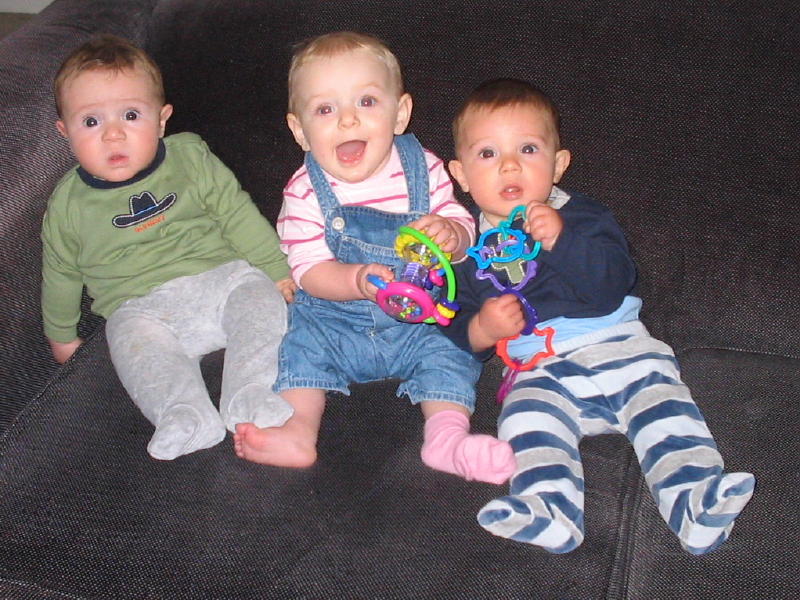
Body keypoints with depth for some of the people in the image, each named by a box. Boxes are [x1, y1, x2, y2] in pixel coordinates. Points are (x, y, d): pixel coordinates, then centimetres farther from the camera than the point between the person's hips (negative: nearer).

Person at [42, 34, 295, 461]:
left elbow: (236, 214, 7)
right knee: (137, 345, -31)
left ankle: (249, 401, -33)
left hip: (220, 275, 1)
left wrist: (275, 269, 3)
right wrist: (61, 334, 23)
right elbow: (61, 273, 17)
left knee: (260, 299, -25)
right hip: (139, 305, -1)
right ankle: (185, 415, -44)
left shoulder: (191, 158, 4)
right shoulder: (68, 203, 5)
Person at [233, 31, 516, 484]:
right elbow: (309, 270, -15)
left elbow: (463, 228, -2)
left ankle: (447, 436, -28)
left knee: (452, 346, -20)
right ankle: (299, 431, -26)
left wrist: (450, 234, -28)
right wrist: (359, 280, -36)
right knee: (302, 338, -23)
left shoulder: (423, 169, -6)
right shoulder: (306, 191, -11)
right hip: (334, 321, -1)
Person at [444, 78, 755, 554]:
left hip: (618, 345, 1)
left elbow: (613, 285, -11)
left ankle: (695, 501, -27)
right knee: (528, 415, -28)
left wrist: (561, 240, -22)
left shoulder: (583, 217, 6)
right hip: (540, 370, 0)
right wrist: (481, 331, -11)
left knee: (659, 397, -22)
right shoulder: (470, 247, 11)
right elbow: (453, 328, 12)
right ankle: (551, 510, -42)